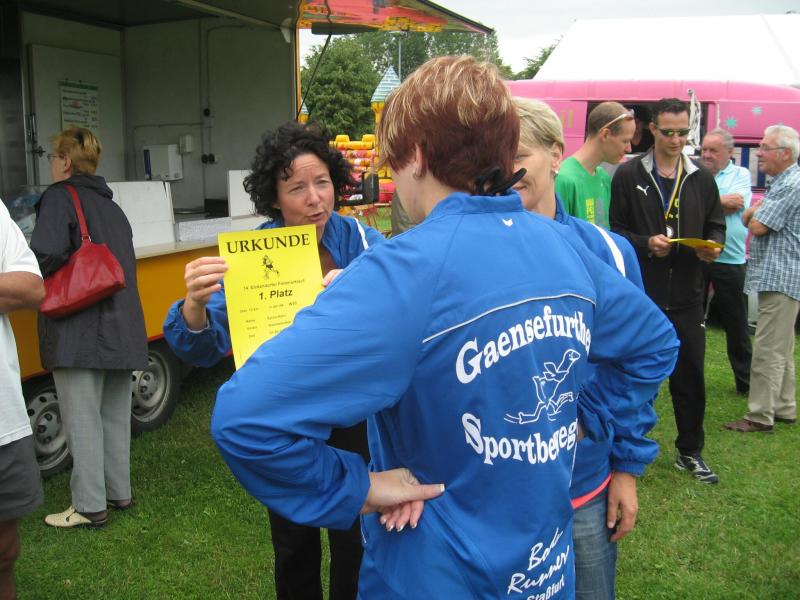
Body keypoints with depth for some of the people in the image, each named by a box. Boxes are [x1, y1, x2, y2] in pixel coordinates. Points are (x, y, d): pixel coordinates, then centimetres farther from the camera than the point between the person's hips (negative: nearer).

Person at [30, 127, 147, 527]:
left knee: (82, 419, -1)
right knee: (115, 415, 15)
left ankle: (90, 507, 5)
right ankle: (119, 492, 25)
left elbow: (46, 254, -19)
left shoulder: (60, 196, -6)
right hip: (121, 329, 8)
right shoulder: (111, 207, 18)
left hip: (79, 330, -8)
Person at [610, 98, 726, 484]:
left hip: (686, 296, 3)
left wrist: (713, 246, -6)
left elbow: (716, 226, 16)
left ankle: (690, 452, 26)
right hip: (640, 293, -3)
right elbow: (615, 230, -2)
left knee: (691, 375, 10)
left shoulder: (701, 179, 10)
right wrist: (646, 244, -19)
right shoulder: (628, 175, -2)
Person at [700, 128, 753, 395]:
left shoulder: (740, 174, 2)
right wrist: (722, 201, -11)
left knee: (737, 324, 8)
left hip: (729, 262, -2)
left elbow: (737, 204, -15)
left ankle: (745, 381, 21)